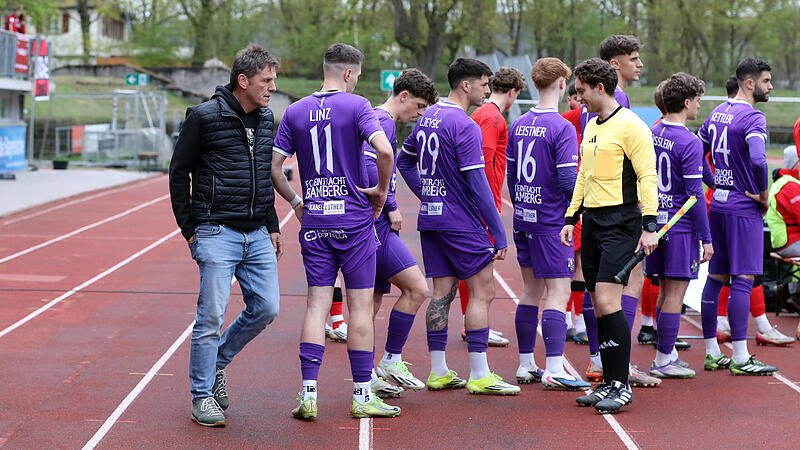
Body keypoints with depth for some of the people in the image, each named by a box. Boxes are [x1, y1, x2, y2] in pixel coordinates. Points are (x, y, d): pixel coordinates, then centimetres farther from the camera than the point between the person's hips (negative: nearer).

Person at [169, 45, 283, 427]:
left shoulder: (266, 119, 11)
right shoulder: (204, 117, -8)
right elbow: (179, 172, -1)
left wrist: (272, 226, 17)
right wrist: (189, 230, -3)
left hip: (257, 236, 6)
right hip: (217, 234, -6)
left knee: (266, 308, 3)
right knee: (212, 315, -5)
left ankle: (217, 362, 25)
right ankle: (202, 397, 6)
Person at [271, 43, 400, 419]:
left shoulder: (295, 112, 7)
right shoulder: (356, 106, -6)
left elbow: (273, 167, 5)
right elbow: (384, 150, -21)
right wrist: (382, 190, -6)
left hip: (313, 222, 4)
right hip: (355, 219, -4)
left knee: (317, 305, 5)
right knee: (360, 306, 3)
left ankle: (308, 393, -1)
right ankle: (362, 396, 7)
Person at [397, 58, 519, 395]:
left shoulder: (428, 117, 11)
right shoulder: (465, 126, -16)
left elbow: (404, 160, 22)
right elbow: (478, 185, -19)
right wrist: (499, 234, -15)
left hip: (430, 218, 8)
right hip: (462, 222, -8)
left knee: (442, 292, 11)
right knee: (482, 292, -2)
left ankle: (438, 372, 14)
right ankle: (479, 376, -2)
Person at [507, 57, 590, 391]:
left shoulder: (519, 125, 8)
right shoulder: (562, 128, -14)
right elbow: (568, 179, -19)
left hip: (524, 218, 8)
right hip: (552, 220, -8)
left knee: (531, 289, 14)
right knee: (558, 291, -6)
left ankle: (526, 365, 19)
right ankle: (554, 371, -9)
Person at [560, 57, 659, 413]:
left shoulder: (630, 126, -10)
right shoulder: (590, 127, 17)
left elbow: (647, 176, -13)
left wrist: (649, 225, -19)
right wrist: (571, 217, 19)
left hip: (621, 223, -8)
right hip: (592, 222, 8)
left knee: (607, 302, -15)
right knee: (599, 306, 8)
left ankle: (621, 386, -9)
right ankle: (609, 383, 14)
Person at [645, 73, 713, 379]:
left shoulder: (651, 135, 7)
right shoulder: (689, 143, -15)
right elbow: (694, 195, -16)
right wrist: (706, 238, -11)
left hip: (656, 223, 7)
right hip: (681, 226, -7)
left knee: (666, 290, 16)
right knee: (675, 292, -1)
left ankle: (668, 353, 22)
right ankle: (663, 361, 2)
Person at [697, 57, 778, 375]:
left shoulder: (717, 113, 12)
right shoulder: (753, 118, -15)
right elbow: (758, 160, -30)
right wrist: (763, 195, -15)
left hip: (718, 205, 9)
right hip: (744, 207, -9)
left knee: (715, 278, 10)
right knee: (743, 280, -7)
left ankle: (712, 353, 15)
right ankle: (740, 358, -6)